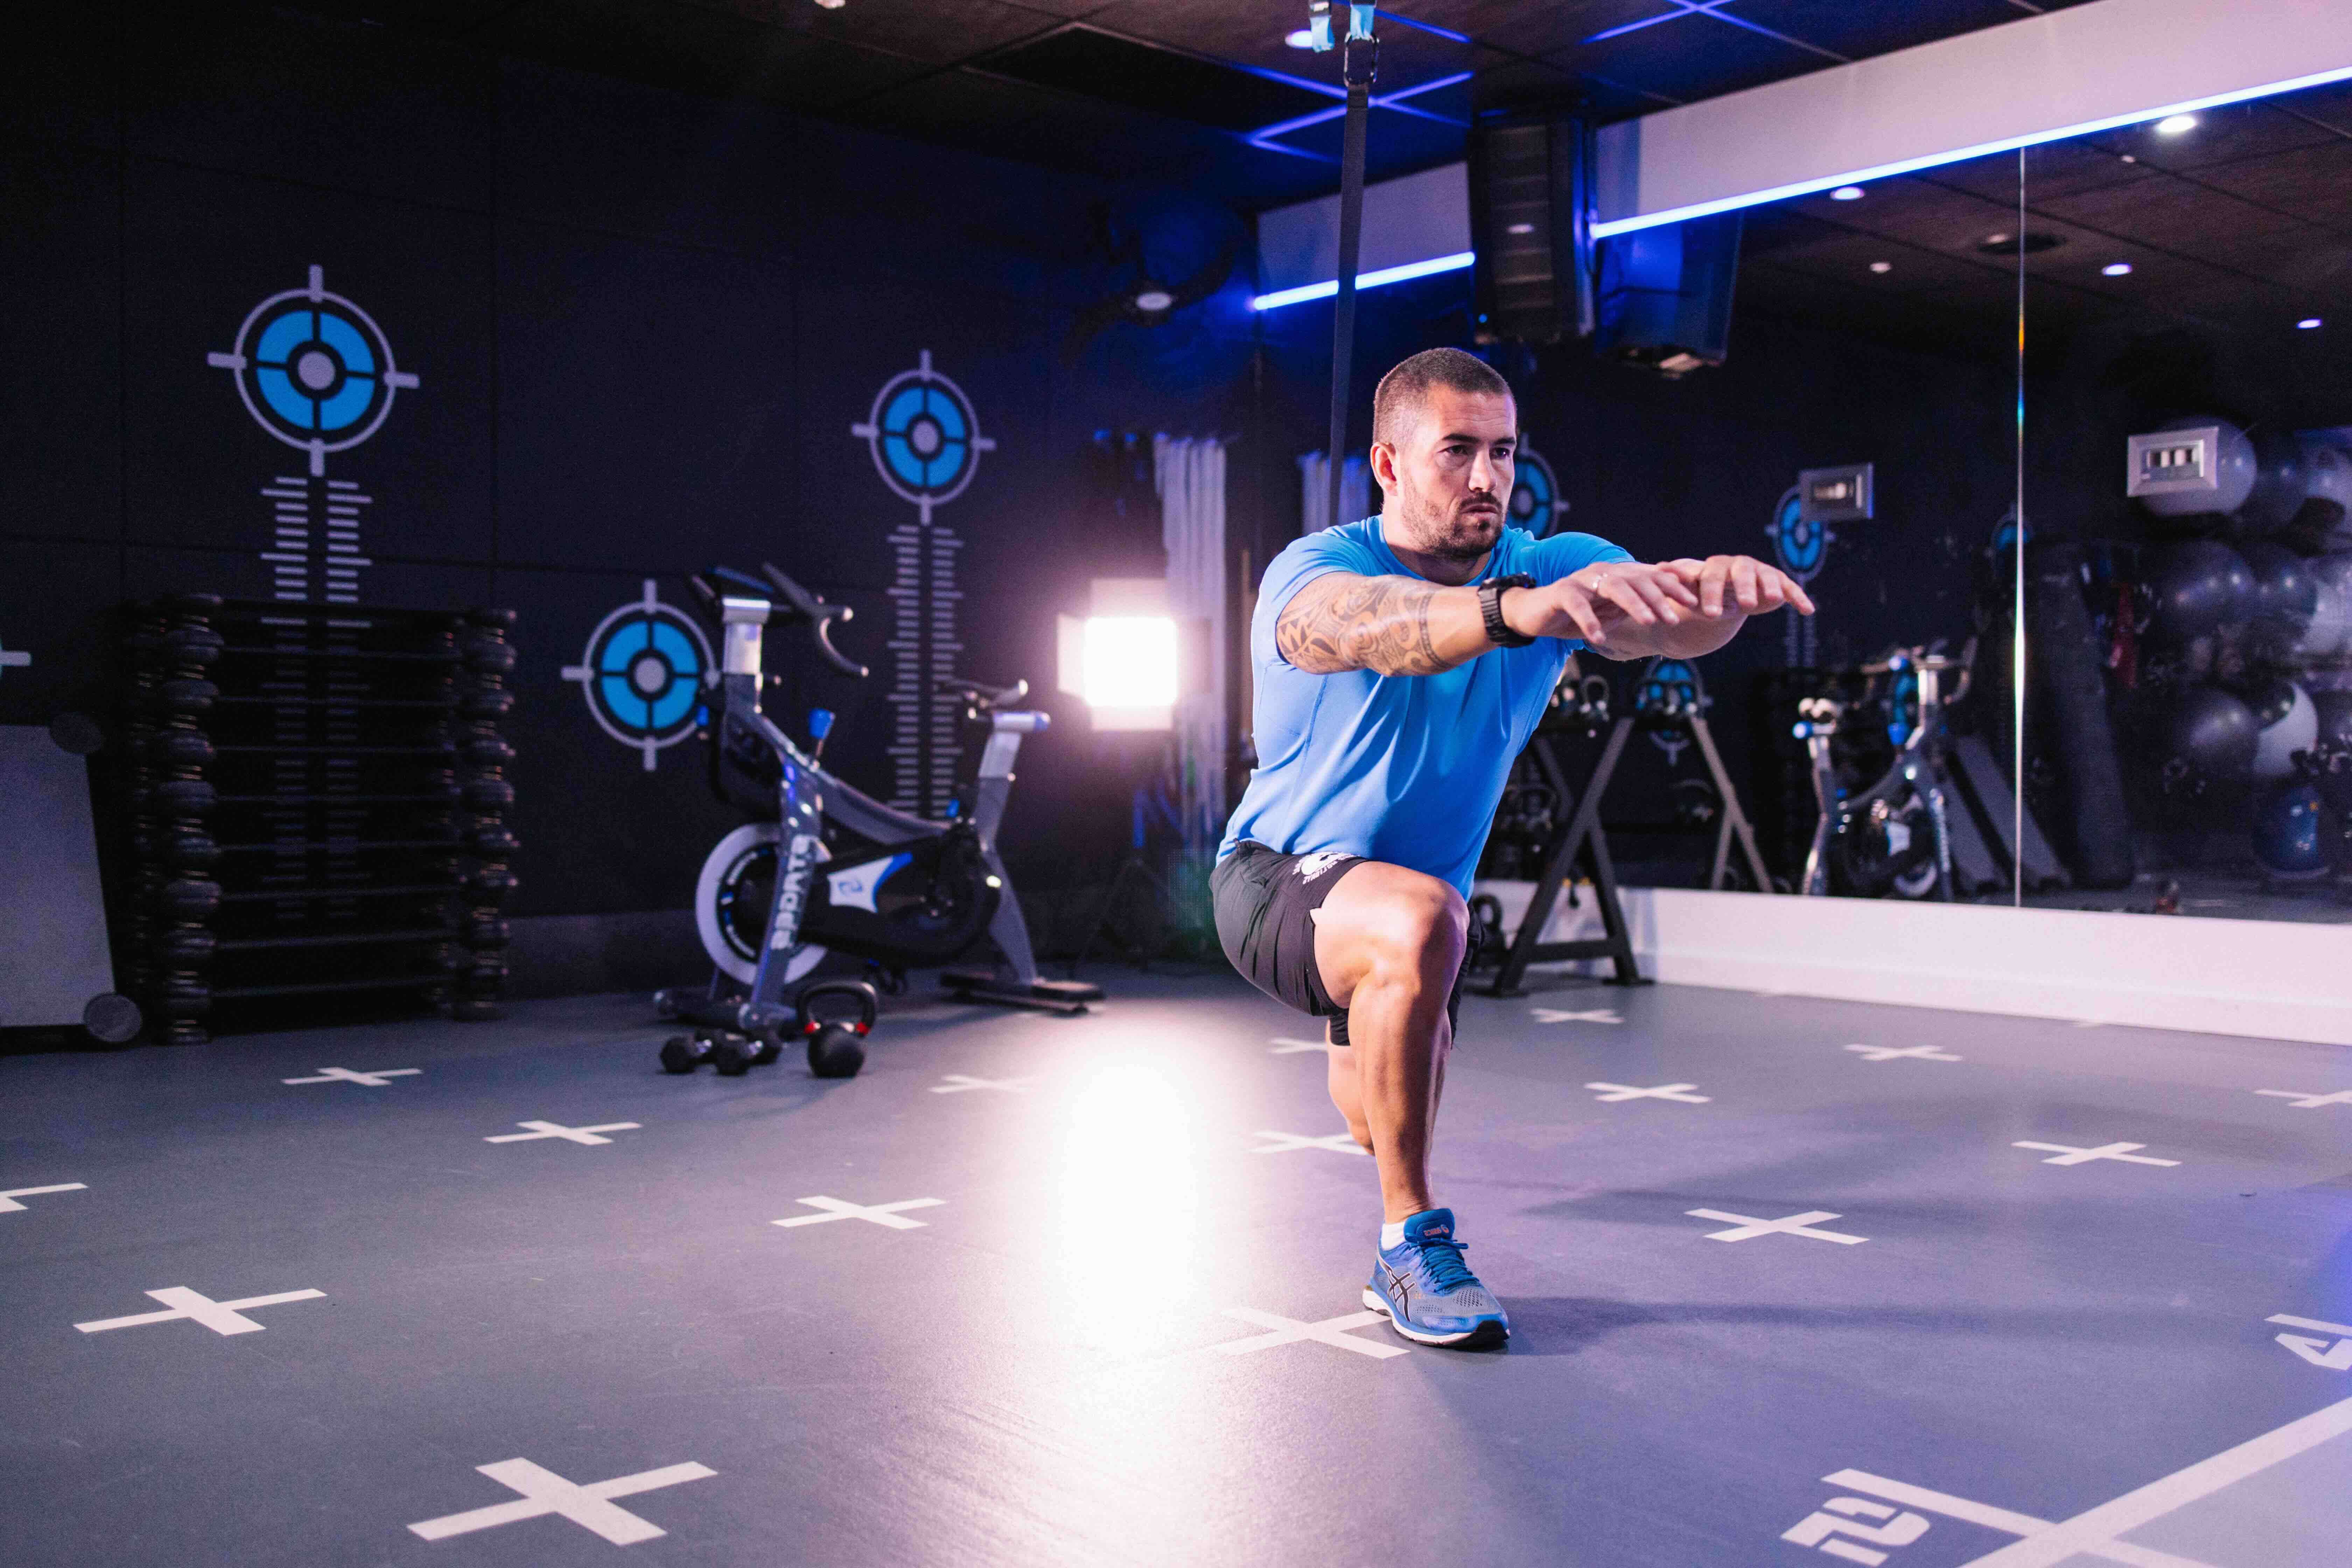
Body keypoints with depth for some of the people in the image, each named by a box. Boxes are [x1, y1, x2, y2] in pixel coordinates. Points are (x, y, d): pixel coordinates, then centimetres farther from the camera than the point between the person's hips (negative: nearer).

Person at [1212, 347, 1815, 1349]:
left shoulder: (1552, 569, -11)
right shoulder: (1311, 572, -25)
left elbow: (1661, 624, -31)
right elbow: (1379, 623, -50)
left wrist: (1718, 589, -56)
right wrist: (1514, 610, -70)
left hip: (1419, 886, 6)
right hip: (1277, 879, -5)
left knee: (1392, 1111, 25)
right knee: (1419, 922, -39)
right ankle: (1411, 1240, -23)